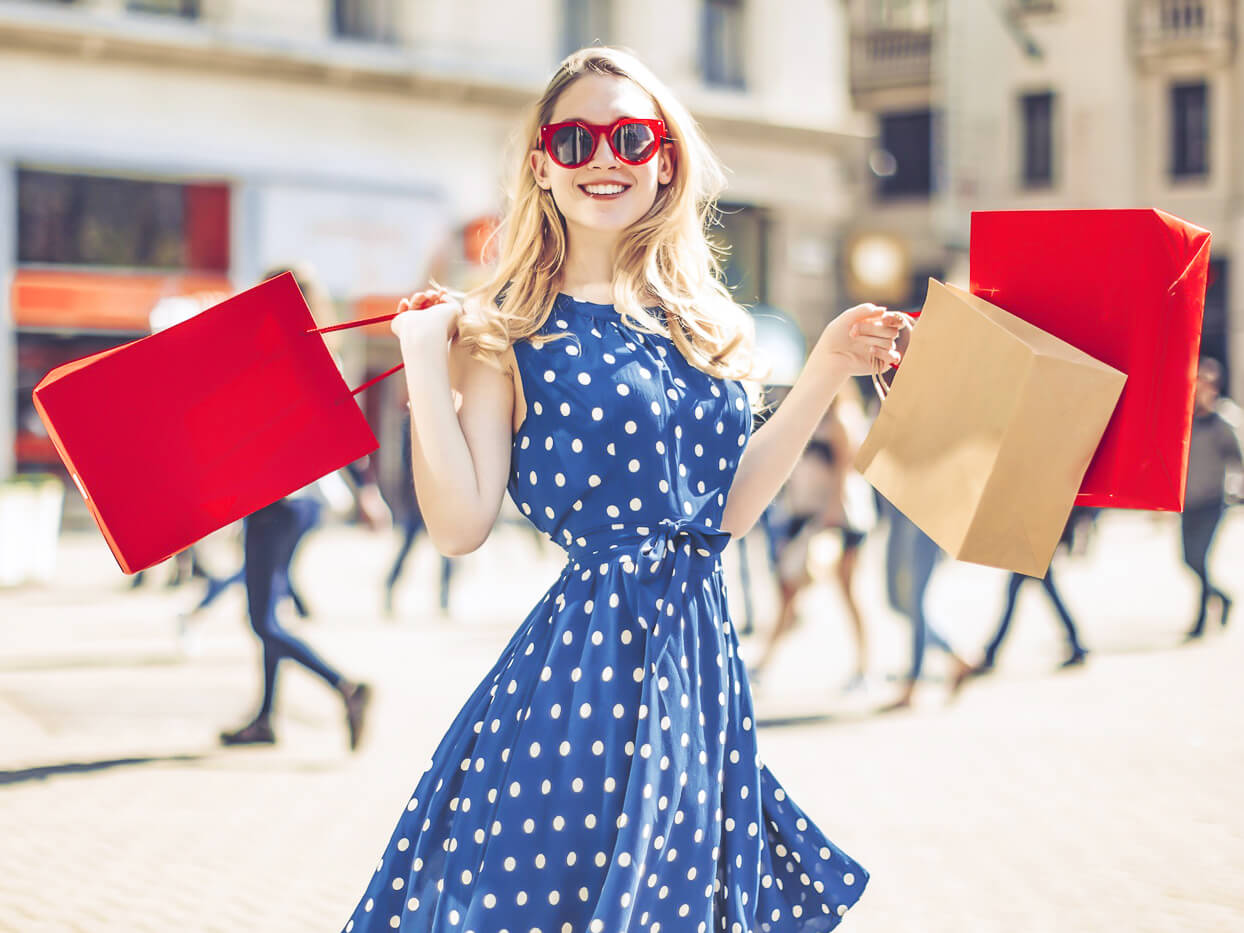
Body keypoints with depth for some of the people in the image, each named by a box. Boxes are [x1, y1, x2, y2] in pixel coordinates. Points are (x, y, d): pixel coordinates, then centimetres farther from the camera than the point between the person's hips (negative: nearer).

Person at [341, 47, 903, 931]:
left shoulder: (696, 319, 12)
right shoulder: (506, 330, -4)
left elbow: (727, 505, 10)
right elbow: (460, 524, -11)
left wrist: (829, 367, 10)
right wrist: (425, 359, -13)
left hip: (700, 646, 5)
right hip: (591, 648, -5)